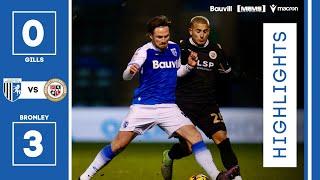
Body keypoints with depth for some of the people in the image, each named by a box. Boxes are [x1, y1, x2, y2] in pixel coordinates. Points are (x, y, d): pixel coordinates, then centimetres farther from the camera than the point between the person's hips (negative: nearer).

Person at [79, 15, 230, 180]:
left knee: (195, 137, -12)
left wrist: (189, 66, 1)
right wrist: (131, 70, -41)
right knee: (118, 145, -7)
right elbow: (126, 77, -18)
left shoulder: (174, 48, 5)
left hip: (168, 107, 3)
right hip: (143, 107, -3)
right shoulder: (144, 51, -9)